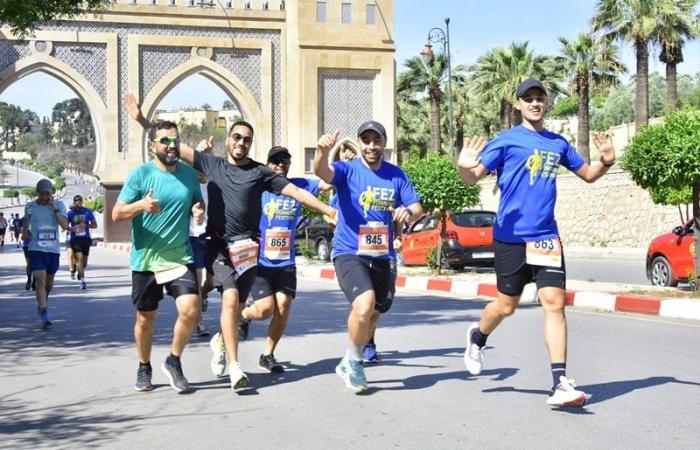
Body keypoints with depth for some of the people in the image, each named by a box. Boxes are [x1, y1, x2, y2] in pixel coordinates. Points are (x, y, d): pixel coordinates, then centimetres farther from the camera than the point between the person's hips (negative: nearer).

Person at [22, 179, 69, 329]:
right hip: (36, 249, -2)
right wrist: (25, 232, 3)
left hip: (53, 249, 2)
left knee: (49, 281, 15)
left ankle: (42, 302, 44)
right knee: (40, 280, -15)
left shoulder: (59, 205, -1)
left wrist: (54, 207, -17)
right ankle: (44, 315, -17)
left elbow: (65, 225, -14)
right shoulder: (30, 207, 1)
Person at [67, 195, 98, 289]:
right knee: (80, 257, -16)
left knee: (84, 260, 10)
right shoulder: (70, 212, 1)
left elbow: (94, 225, 6)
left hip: (86, 239, 2)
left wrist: (86, 225, -13)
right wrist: (71, 229, -11)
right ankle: (83, 280, -16)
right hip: (75, 239, -2)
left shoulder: (88, 211, 2)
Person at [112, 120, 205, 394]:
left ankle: (173, 361, 7)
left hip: (180, 257, 2)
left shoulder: (189, 174, 4)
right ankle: (144, 369, 33)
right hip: (146, 259, -2)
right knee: (146, 319, 11)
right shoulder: (140, 174, -8)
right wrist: (141, 205, -29)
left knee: (190, 309, -16)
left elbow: (197, 202, 21)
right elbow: (116, 214, -10)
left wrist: (199, 211, -3)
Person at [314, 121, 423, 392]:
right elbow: (322, 172, -25)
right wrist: (323, 151, -48)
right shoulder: (348, 170, -5)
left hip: (383, 256, 5)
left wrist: (408, 211, -19)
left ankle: (350, 364, 36)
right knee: (364, 304, -26)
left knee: (373, 315, 13)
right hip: (349, 254, -5)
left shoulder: (396, 175, 7)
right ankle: (353, 360, -3)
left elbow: (417, 208, 6)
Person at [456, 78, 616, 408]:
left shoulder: (558, 144, 12)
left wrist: (606, 161, 0)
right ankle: (477, 337, 40)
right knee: (507, 305, 6)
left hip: (546, 236, 3)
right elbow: (473, 177, -7)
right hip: (511, 236, -3)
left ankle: (560, 384, -10)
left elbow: (588, 174, 22)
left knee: (554, 302, -8)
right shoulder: (507, 141, -2)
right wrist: (464, 167, -31)